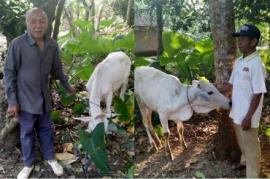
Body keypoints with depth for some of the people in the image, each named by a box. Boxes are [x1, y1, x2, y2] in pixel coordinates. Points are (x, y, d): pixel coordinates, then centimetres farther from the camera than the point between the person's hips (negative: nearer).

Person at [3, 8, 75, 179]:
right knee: (27, 133, 12)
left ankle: (51, 158, 37)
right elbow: (9, 73, -12)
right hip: (26, 99, -3)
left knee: (46, 129, 18)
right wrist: (12, 101, -14)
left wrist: (67, 85, 22)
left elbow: (56, 69, 13)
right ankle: (28, 164, 31)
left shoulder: (52, 45, -4)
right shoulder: (17, 44, -18)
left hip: (44, 97, 4)